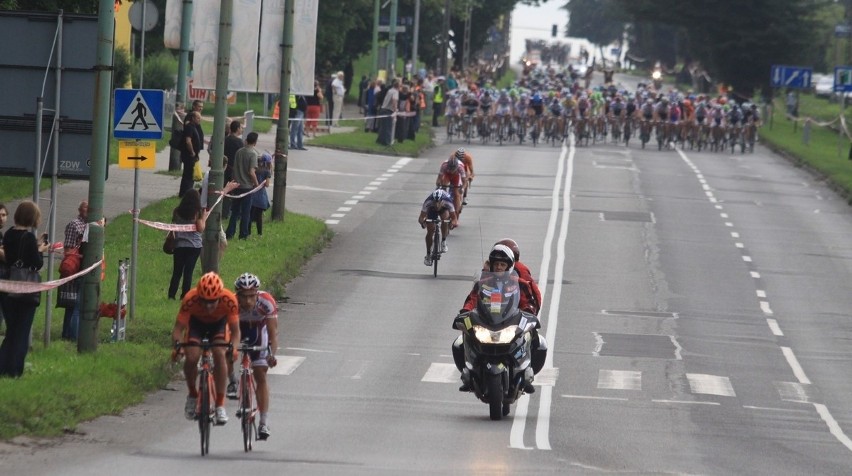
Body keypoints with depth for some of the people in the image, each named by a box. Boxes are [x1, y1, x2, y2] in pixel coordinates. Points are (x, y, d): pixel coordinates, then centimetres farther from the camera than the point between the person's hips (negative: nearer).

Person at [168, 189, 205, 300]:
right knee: (188, 272, 1)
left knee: (177, 272, 10)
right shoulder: (198, 212, -9)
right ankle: (185, 295, -1)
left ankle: (171, 294, 5)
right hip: (194, 245, -3)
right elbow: (201, 229, -11)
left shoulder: (177, 211, 1)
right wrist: (204, 219, 2)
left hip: (179, 245, 3)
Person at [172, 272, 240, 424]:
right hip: (196, 322, 0)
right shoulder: (190, 299, -37)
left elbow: (235, 330, -31)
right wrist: (177, 343, -54)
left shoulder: (229, 300, -36)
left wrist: (233, 347, -51)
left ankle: (220, 405, -17)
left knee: (220, 355, -25)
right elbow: (178, 328, -33)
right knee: (191, 357, -22)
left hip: (219, 322, 0)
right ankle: (192, 395, 5)